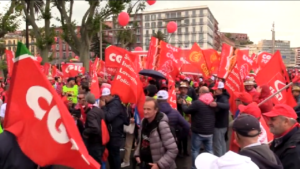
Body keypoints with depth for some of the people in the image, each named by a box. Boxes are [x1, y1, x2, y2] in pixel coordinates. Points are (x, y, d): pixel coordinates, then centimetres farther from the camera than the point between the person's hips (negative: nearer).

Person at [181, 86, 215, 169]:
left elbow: (187, 110, -12)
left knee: (195, 150, 8)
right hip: (209, 131, 6)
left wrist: (183, 104, 12)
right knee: (209, 150, 16)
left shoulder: (197, 102, -19)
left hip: (198, 132, -6)